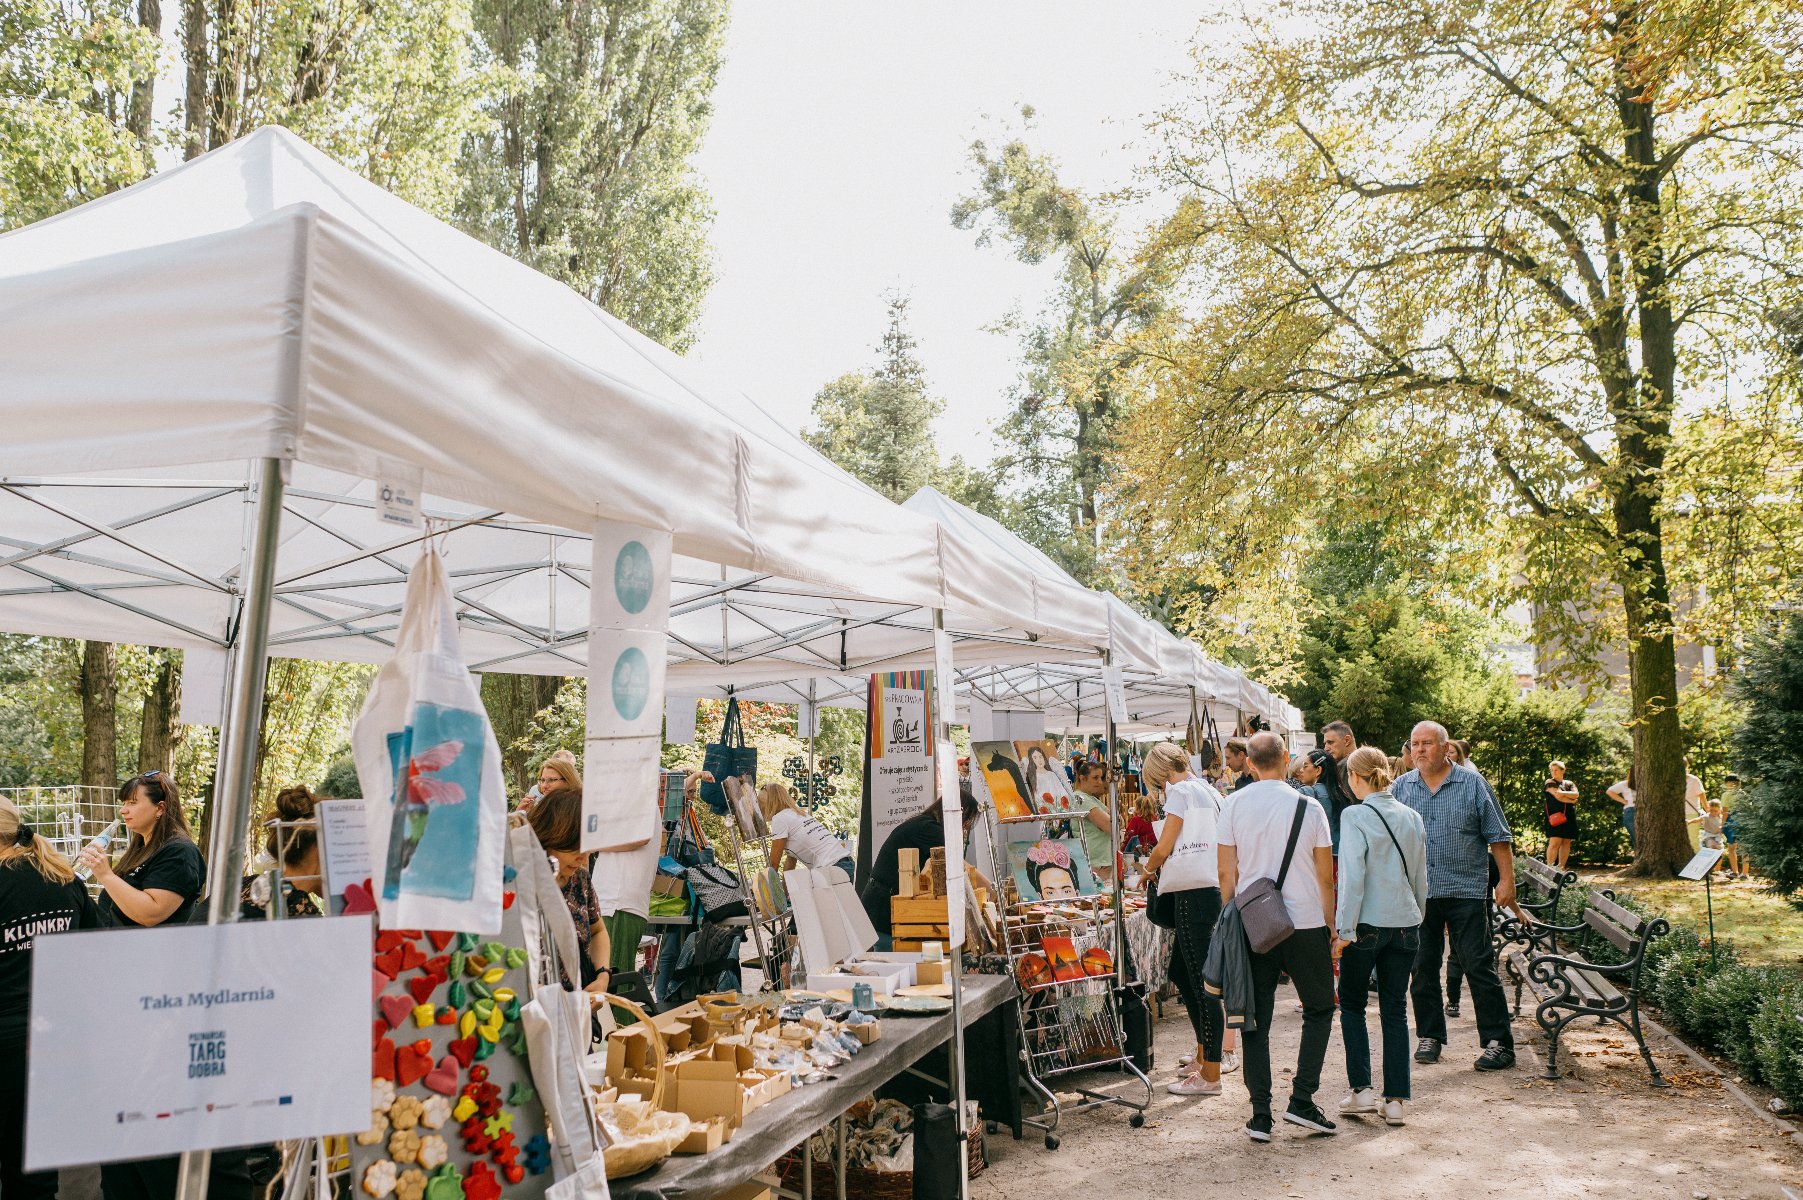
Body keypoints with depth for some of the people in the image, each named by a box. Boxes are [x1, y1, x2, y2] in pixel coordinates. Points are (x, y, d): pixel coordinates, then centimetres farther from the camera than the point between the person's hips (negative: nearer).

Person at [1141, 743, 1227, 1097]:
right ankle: (1204, 1053, 27)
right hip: (1209, 888, 9)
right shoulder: (1208, 792, 19)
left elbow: (1163, 848, -9)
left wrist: (1149, 868, 12)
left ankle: (1210, 1075, -1)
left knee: (1202, 981, -6)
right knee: (1180, 971, 19)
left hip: (1195, 892, -9)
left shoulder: (1181, 791, -6)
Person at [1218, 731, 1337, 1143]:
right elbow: (1326, 877, 0)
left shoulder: (1233, 805, -2)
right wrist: (1333, 929, 9)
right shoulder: (1308, 807, -4)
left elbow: (1226, 873, -1)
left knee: (1257, 1019, 7)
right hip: (1306, 923, -1)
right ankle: (1301, 1100, 8)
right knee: (1319, 1009, 17)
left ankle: (1260, 1116, 6)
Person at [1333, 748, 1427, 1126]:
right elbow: (1420, 878, 13)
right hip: (1406, 924, 5)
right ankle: (1395, 1100, 10)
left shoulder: (1355, 816, -12)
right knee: (1395, 1010, 9)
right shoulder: (1411, 817, 6)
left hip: (1368, 924, -5)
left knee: (1352, 1004, 12)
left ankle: (1361, 1089, 8)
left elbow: (1353, 877, -16)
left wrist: (1344, 930, -12)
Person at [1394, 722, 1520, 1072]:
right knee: (1422, 968, 8)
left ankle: (1498, 1042, 5)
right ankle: (1429, 1036, 21)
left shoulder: (1472, 784, 0)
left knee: (1479, 967, -2)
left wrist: (1506, 880, -3)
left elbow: (1498, 836, 2)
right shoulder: (1401, 788, 7)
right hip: (1417, 894, 3)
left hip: (1466, 891, -3)